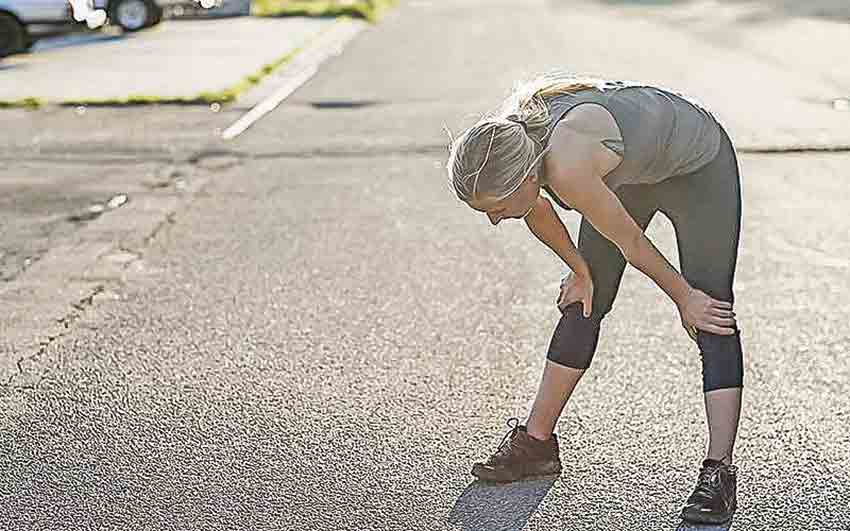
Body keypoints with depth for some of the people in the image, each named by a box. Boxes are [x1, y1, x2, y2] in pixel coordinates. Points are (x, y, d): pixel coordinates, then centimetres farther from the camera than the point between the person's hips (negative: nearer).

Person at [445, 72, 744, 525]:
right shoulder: (503, 143, -23)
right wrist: (580, 271, 8)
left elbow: (630, 242, -27)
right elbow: (537, 212, 0)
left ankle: (718, 472, -13)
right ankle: (536, 442, 15)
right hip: (628, 169, 7)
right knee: (582, 304, 7)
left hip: (699, 166, -7)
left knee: (711, 315, -14)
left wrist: (684, 298, -13)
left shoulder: (568, 169, -43)